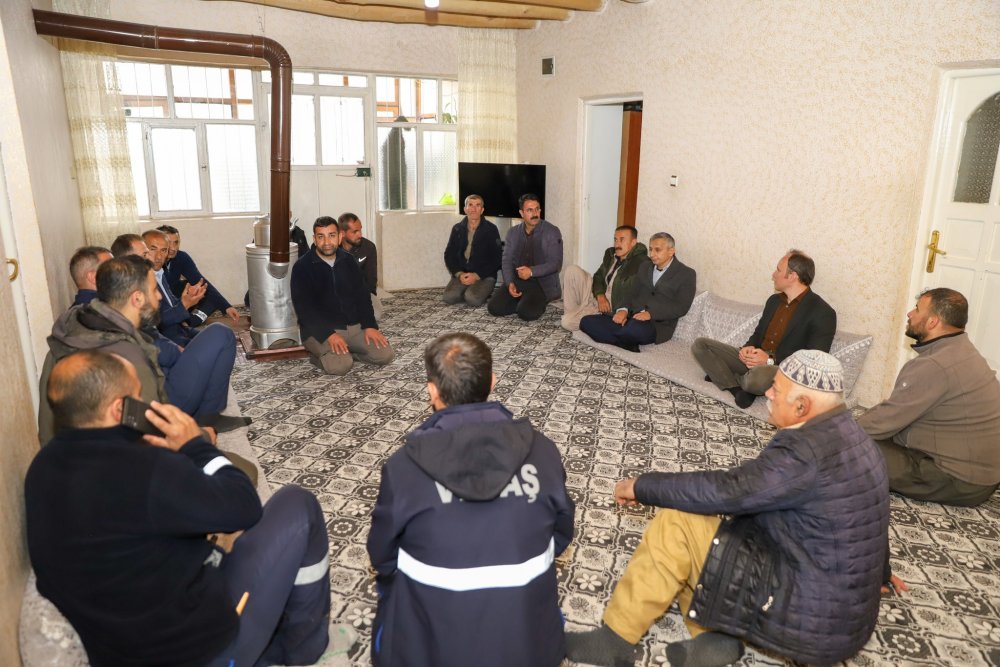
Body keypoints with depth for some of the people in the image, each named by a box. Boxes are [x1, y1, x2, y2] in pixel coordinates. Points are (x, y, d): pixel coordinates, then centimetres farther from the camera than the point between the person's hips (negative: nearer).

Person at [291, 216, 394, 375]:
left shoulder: (348, 261, 8)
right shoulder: (302, 267, -7)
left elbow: (362, 295, 10)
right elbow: (304, 308, -14)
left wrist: (370, 325, -5)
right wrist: (329, 334, -25)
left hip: (354, 326, 5)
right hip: (319, 330, -5)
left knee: (385, 354, -12)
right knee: (340, 365, -29)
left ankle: (345, 351, 9)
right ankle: (318, 354, 3)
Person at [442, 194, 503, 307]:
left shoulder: (491, 229, -3)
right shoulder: (457, 229, 9)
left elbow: (496, 258, -6)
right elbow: (449, 254, 9)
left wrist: (477, 275, -16)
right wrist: (459, 273, -9)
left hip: (484, 275, -3)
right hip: (461, 273, 3)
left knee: (473, 299, -29)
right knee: (448, 297, -23)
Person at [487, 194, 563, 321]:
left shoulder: (552, 232, -4)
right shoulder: (513, 232, 11)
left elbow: (556, 263, -10)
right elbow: (507, 260, 7)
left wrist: (532, 271, -25)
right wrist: (510, 283, -11)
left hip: (542, 283, -4)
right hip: (517, 281, 4)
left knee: (526, 312, -29)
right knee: (494, 307, -16)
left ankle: (538, 304, 5)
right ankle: (523, 302, 7)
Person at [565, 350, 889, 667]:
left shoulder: (807, 449, -24)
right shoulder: (846, 434, 5)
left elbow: (726, 490, -23)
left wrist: (641, 485, -13)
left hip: (810, 616, -9)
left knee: (676, 521, -12)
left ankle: (616, 638, -3)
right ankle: (715, 635, -2)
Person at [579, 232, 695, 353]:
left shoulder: (687, 274, 3)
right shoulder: (645, 267, 22)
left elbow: (681, 307, -8)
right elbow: (633, 294, 17)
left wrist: (651, 313, -21)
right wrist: (623, 310, -6)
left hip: (658, 324, -6)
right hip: (631, 317, 6)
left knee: (634, 327, -42)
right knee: (587, 322, -15)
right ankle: (628, 344, -21)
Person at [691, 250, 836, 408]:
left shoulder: (823, 314, -11)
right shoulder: (774, 300, 13)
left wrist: (771, 360, -23)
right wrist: (749, 348, -4)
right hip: (755, 361, 7)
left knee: (758, 375, -43)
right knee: (700, 345, -4)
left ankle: (725, 377, -8)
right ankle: (738, 389, -18)